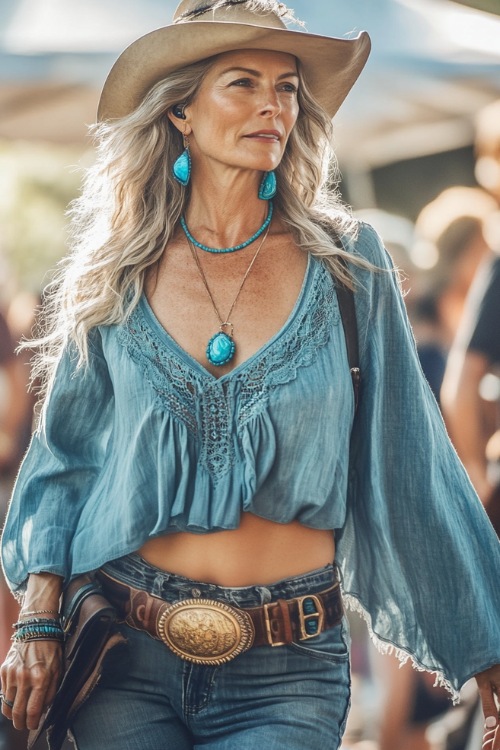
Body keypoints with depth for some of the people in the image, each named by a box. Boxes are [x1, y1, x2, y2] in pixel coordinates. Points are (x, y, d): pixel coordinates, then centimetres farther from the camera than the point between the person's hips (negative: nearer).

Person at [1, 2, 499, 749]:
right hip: (127, 662, 1)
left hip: (287, 677, -1)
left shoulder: (348, 267, -1)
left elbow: (411, 470, 2)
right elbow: (64, 461, 10)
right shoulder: (118, 281, 2)